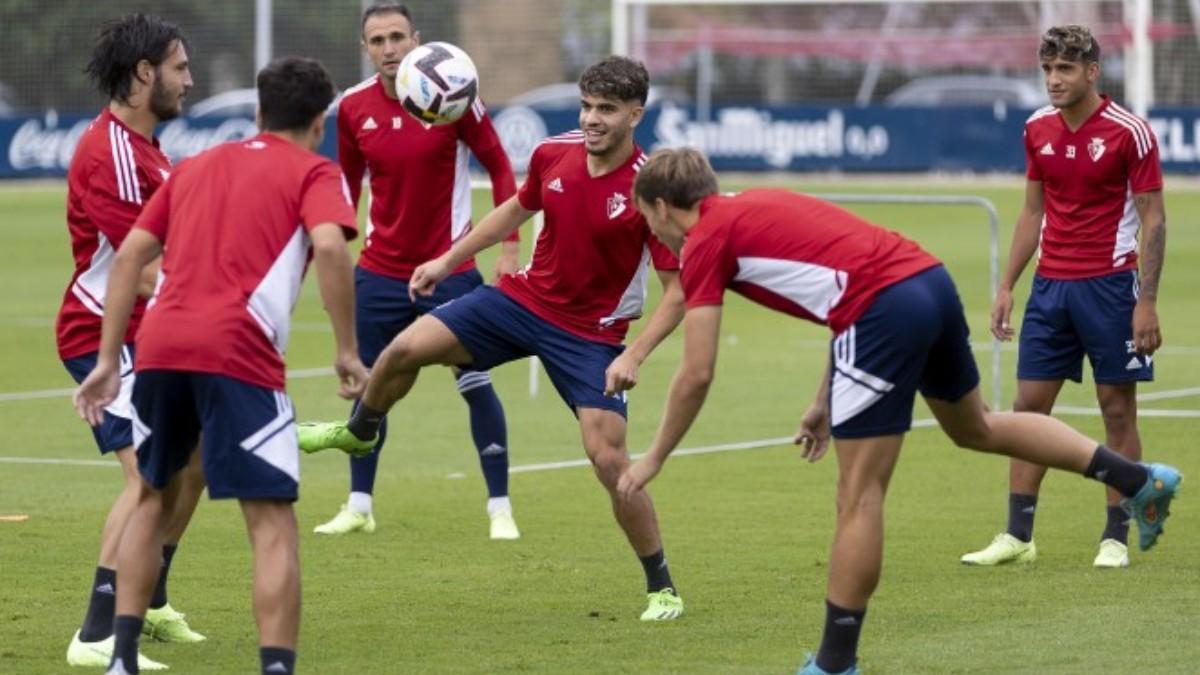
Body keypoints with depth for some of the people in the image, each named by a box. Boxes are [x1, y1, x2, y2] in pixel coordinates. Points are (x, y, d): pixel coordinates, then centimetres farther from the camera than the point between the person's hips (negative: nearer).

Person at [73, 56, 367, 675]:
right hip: (238, 354, -5)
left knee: (154, 498, 25)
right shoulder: (314, 173, 10)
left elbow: (128, 257, 19)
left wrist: (107, 361, 20)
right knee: (272, 523, -1)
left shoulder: (196, 166, 26)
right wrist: (347, 352, -7)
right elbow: (328, 247, -11)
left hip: (159, 346, 5)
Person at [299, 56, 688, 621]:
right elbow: (518, 208, 16)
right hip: (525, 296, 5)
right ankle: (359, 431, 29)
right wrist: (447, 260, 19)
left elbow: (678, 290, -19)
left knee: (608, 457, -15)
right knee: (407, 347, -5)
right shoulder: (554, 154, -6)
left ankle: (661, 587, 3)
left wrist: (634, 356, -28)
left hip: (592, 335, -5)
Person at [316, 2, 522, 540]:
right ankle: (359, 506, 18)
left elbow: (498, 166, -4)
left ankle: (500, 508, 7)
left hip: (449, 269, -3)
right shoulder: (353, 108, -2)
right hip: (380, 271, 3)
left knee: (475, 385, -2)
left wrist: (509, 246, -9)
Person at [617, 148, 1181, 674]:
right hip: (932, 281, 9)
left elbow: (696, 375, -2)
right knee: (976, 428, 31)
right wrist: (824, 402, 32)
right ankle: (1139, 480, 35)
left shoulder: (706, 240, 1)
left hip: (885, 308, -9)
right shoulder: (756, 207, 26)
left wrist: (653, 459, 10)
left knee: (858, 498, -1)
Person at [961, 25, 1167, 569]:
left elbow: (1154, 220, -9)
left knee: (1117, 410, 0)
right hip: (1050, 285, 5)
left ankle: (1115, 539, 6)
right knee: (1028, 406, 2)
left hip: (1109, 285, -5)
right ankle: (1017, 536, 6)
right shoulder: (1038, 130, 7)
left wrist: (1147, 301, -15)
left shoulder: (1128, 132, -10)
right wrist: (1006, 287, 11)